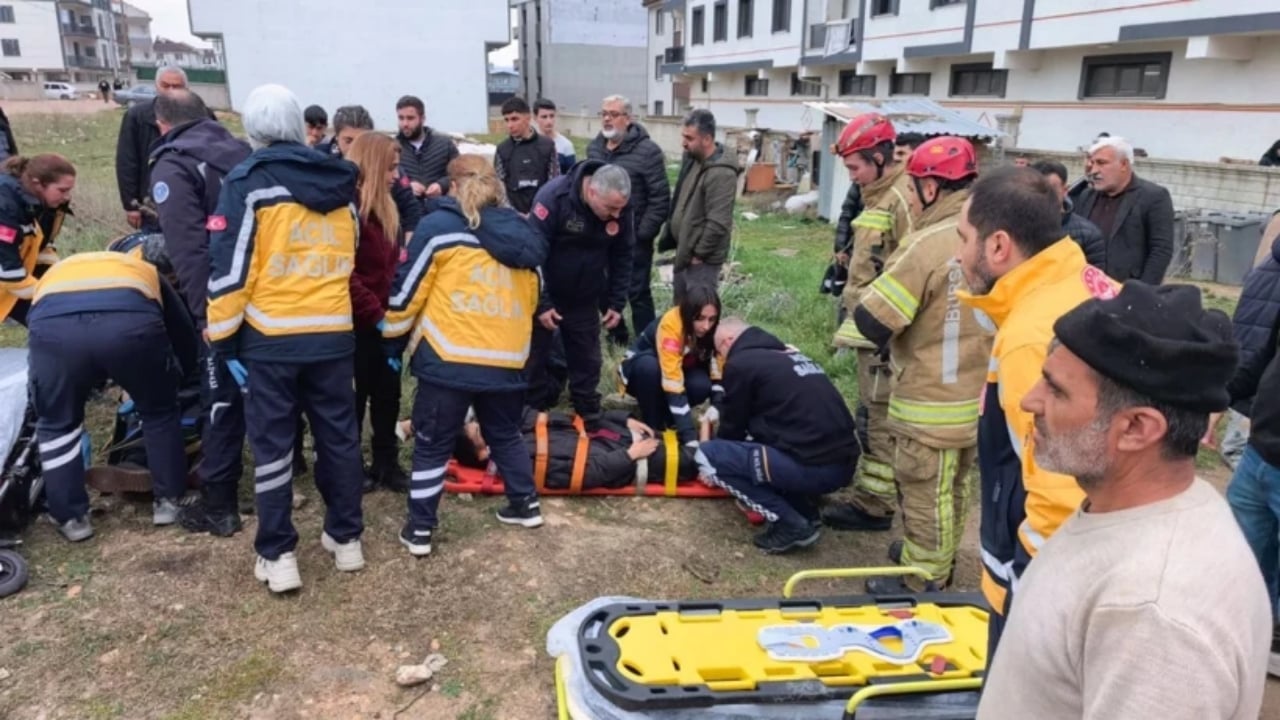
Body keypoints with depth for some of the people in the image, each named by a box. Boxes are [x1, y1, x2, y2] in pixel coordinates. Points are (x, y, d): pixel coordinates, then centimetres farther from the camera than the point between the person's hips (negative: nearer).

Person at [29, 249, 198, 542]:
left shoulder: (54, 273, 46)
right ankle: (168, 500, 35)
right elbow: (183, 331, 40)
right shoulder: (145, 270, 43)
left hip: (53, 323, 1)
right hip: (131, 319, 0)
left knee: (57, 423, 26)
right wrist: (174, 376, 58)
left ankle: (71, 518, 31)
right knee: (160, 412, 26)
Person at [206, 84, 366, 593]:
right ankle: (346, 537, 24)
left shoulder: (249, 183, -7)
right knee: (339, 436, 13)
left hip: (270, 338, -4)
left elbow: (230, 268, -10)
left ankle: (277, 556, 13)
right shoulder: (339, 183, 9)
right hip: (333, 334, 4)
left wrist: (223, 339, -2)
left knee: (272, 445, 6)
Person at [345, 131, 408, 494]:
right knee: (354, 397, 6)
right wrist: (376, 314, -22)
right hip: (356, 322, -8)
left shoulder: (384, 207, 12)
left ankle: (387, 465, 26)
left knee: (387, 393, 13)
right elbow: (344, 274, -23)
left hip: (382, 321, 8)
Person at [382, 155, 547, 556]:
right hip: (506, 361, 5)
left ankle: (420, 530, 15)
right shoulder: (522, 234, 14)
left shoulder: (438, 226, -1)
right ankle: (526, 505, 33)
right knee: (505, 435, 25)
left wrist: (392, 343, 13)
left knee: (432, 444, 9)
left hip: (449, 359, -4)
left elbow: (407, 292, 0)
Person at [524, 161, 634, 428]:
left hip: (585, 299, 4)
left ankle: (589, 418, 24)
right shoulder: (554, 197, -27)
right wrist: (540, 304, -22)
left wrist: (616, 303, 0)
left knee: (587, 360, 11)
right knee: (534, 357, 7)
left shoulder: (622, 210, -13)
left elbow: (622, 258, 1)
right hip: (543, 294, -4)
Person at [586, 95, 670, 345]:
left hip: (633, 238, -6)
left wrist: (643, 233, -15)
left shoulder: (647, 151, -12)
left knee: (637, 292, 1)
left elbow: (660, 198, -13)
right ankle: (616, 336, 34)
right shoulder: (594, 147, 9)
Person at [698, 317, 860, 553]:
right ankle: (804, 508, 15)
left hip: (810, 467, -9)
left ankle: (791, 523, -1)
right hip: (843, 463, 9)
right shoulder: (792, 355, 23)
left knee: (708, 454, 1)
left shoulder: (740, 363, -1)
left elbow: (733, 426, 8)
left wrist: (715, 467, 28)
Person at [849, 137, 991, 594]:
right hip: (974, 392, 8)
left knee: (925, 493, 8)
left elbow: (870, 319, -22)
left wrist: (890, 338, -1)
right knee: (952, 488, 23)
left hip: (931, 400, -8)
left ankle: (922, 579, 22)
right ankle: (937, 560, 40)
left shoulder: (930, 243, -23)